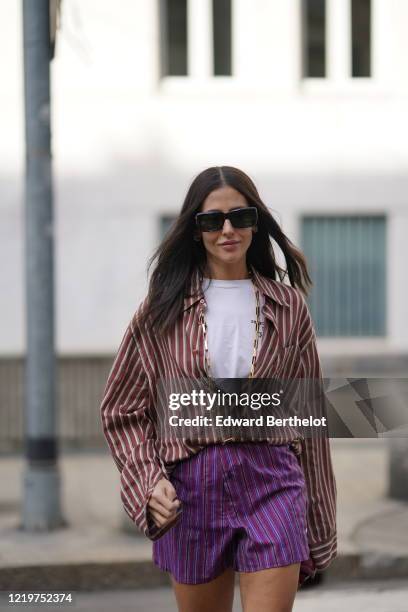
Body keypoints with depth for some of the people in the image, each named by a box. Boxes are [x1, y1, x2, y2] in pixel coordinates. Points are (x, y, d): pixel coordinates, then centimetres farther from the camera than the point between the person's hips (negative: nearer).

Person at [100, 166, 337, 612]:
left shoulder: (287, 306, 7)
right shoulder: (163, 308, 4)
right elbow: (120, 410, 9)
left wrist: (318, 519, 11)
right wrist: (149, 480, -7)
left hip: (271, 483, 0)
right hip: (192, 487, 1)